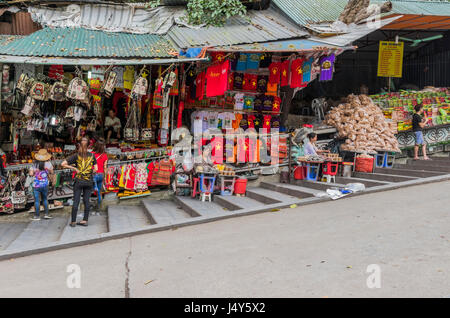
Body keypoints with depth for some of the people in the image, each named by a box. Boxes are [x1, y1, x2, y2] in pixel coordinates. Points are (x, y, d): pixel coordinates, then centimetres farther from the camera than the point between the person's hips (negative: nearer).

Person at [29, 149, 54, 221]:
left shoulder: (35, 164, -6)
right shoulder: (48, 163, -4)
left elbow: (31, 174, -9)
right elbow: (51, 172, 7)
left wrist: (35, 172, 10)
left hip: (36, 185, -2)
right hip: (45, 184, 2)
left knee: (37, 201, 4)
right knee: (45, 199, 18)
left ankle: (37, 216, 8)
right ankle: (46, 214, 16)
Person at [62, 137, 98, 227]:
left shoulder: (76, 156, -5)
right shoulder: (92, 155, -1)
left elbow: (63, 164, -10)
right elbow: (95, 169, -2)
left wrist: (74, 168, -3)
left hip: (79, 181, -2)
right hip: (89, 181, 2)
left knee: (76, 201, 4)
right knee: (86, 201, 9)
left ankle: (73, 221, 7)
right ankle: (85, 220, 11)